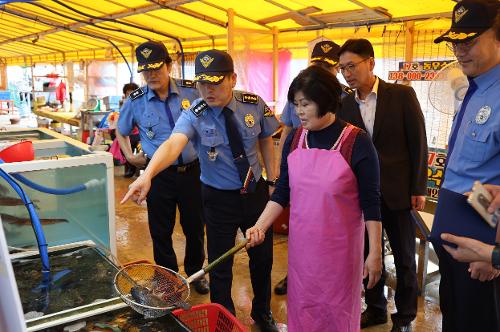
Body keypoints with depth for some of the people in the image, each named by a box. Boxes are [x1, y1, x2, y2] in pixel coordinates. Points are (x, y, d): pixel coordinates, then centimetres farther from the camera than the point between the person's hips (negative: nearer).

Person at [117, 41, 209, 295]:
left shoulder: (191, 92, -6)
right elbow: (121, 131, 16)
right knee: (161, 231, 11)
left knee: (195, 227, 14)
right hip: (159, 175, 0)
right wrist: (129, 156, 4)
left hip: (192, 171, 0)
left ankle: (195, 272, 38)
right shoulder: (135, 101, -3)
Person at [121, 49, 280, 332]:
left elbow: (266, 141, 3)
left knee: (263, 257, 18)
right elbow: (174, 143, -38)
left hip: (256, 191, 3)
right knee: (220, 266, 7)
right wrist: (147, 174, -56)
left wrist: (273, 181, 1)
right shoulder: (194, 115, -19)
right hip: (219, 198, -2)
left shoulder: (254, 104, -11)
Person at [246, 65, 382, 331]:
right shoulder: (294, 140, -1)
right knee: (302, 308, 18)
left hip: (340, 247, -4)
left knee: (336, 309, 14)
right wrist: (260, 227, -8)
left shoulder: (357, 142, -15)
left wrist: (375, 252, -9)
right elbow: (282, 192, 3)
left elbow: (370, 202, -10)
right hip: (301, 243, 4)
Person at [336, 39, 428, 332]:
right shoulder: (345, 105, 3)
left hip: (397, 191, -2)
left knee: (404, 257, 11)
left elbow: (418, 143, -5)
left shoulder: (402, 95, -6)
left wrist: (419, 189, -7)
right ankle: (375, 308, 32)